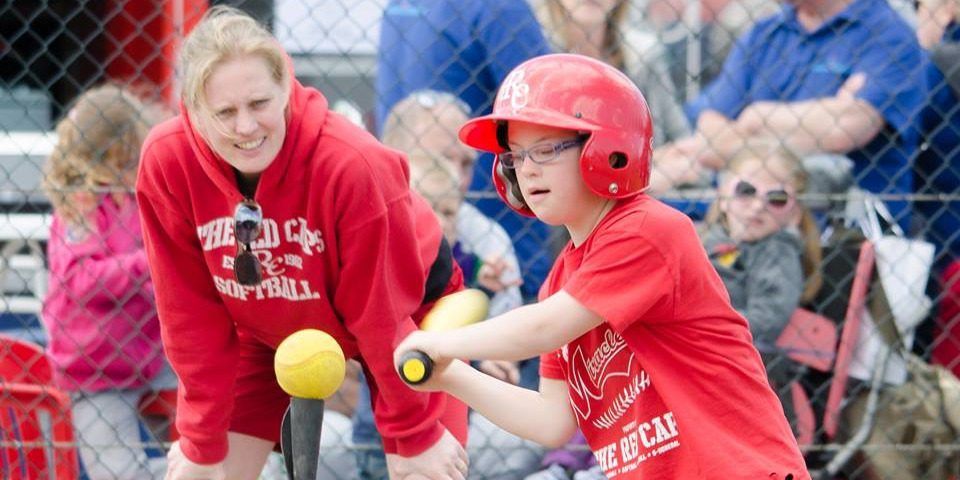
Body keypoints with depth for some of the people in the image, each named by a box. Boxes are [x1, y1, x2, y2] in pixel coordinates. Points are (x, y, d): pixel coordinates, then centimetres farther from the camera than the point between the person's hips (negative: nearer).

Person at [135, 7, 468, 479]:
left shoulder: (354, 163, -36)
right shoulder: (166, 161, -27)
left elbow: (381, 314, -25)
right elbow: (191, 312, -17)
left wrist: (415, 435, -16)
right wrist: (202, 442, -13)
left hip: (408, 310, -3)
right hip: (266, 326, 3)